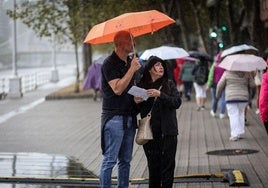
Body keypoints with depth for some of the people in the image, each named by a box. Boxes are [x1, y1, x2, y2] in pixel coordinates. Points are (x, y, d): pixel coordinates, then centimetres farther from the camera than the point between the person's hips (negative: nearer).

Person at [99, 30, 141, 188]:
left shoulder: (130, 62, 14)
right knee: (110, 160, -5)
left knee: (125, 160, 11)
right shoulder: (110, 64, -11)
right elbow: (117, 89, -22)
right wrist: (132, 69, -19)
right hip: (114, 117, -8)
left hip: (129, 117, 8)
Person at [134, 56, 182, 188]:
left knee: (168, 163, -2)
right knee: (153, 164, 3)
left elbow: (177, 102, -8)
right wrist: (136, 102, -11)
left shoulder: (169, 84, 6)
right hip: (150, 131, 0)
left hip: (167, 132, 0)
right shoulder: (141, 86, 7)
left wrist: (160, 95, -19)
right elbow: (137, 110, 11)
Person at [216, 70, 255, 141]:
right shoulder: (246, 73, 3)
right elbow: (252, 85, 2)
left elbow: (220, 86, 3)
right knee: (241, 114, 16)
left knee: (233, 116, 1)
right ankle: (240, 133, 15)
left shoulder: (227, 73, -2)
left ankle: (235, 134, -6)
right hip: (243, 98, 2)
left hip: (231, 98, -2)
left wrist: (218, 95, 18)